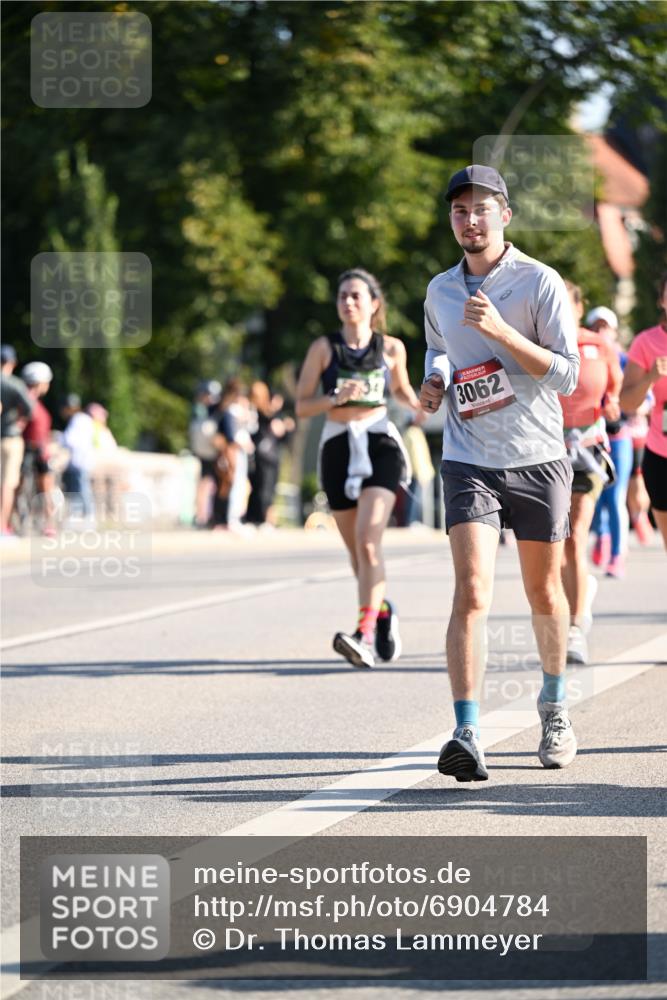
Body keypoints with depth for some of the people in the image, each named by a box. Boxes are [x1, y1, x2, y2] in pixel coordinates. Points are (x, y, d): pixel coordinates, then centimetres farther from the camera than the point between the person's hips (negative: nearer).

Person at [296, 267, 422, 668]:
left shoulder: (391, 348, 6)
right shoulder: (324, 348, 4)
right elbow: (302, 405, 4)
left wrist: (420, 406, 2)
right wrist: (337, 398, -14)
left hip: (380, 444, -2)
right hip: (339, 449, 2)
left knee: (368, 540, -20)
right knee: (357, 549, 10)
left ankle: (365, 635, -29)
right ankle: (383, 611, 36)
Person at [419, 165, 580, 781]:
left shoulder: (540, 283, -7)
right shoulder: (440, 291, 7)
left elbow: (568, 375, -14)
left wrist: (501, 331, -24)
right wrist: (434, 380, 4)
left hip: (538, 460, -1)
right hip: (469, 461, 2)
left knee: (544, 593, 12)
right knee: (471, 593, -16)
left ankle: (555, 705, 38)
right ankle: (467, 737, -23)